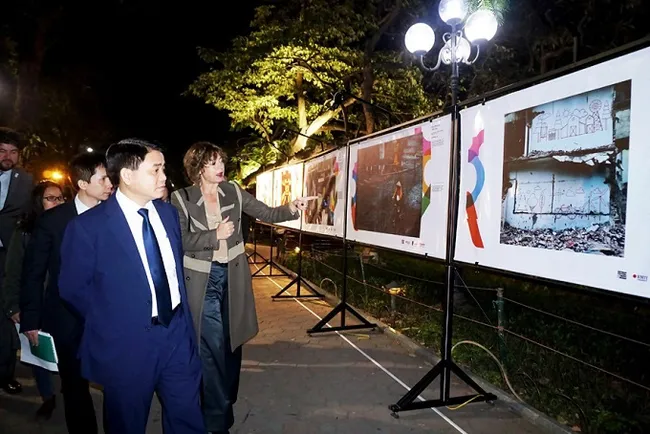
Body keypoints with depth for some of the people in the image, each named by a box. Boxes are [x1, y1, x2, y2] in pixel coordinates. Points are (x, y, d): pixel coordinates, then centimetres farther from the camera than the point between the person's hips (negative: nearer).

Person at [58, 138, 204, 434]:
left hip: (177, 335, 5)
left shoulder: (168, 212, 2)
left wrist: (179, 315, 10)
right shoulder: (88, 226, -15)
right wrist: (109, 321, 2)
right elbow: (72, 288, -5)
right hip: (127, 343, -4)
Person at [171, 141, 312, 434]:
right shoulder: (181, 199, -7)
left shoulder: (233, 192, 1)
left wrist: (291, 209, -18)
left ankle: (226, 400, 40)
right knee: (212, 347, -1)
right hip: (202, 279, -4)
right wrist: (215, 235, -18)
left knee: (232, 340, 16)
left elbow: (266, 214, -1)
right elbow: (180, 240, -12)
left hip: (232, 276, 4)